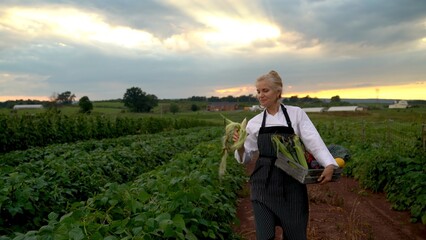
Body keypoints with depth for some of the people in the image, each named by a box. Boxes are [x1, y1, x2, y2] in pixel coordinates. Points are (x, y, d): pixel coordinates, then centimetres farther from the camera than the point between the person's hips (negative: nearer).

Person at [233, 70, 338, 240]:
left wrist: (329, 164, -26)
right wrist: (240, 147, -14)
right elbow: (246, 157, 8)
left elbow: (313, 140, -10)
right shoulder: (254, 123, 5)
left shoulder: (296, 113, 0)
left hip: (291, 184, -1)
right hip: (264, 184, 1)